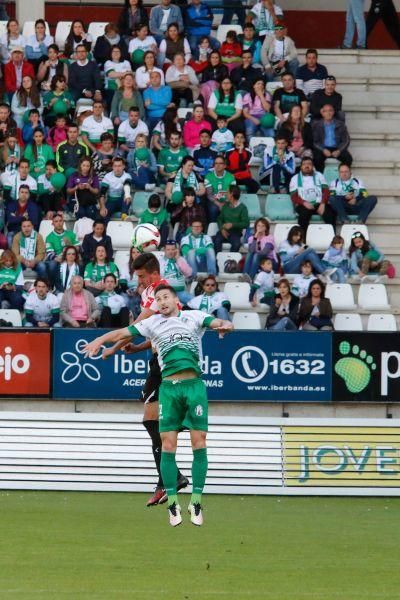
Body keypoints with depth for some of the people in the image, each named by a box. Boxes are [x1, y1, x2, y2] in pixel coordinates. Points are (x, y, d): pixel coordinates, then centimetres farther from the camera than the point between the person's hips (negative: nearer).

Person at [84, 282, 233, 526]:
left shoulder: (194, 317, 10)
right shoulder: (153, 323, 14)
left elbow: (218, 322, -3)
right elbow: (123, 333, 10)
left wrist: (225, 325, -26)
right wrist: (100, 340, -7)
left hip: (194, 384, -1)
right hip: (168, 386, 1)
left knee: (199, 441, -5)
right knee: (168, 444, -5)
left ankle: (196, 501, 0)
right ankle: (172, 503, 0)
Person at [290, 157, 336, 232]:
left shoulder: (319, 176, 17)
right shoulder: (295, 178, 13)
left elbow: (326, 191, 6)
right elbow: (294, 196, 3)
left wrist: (322, 204, -13)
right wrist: (304, 203, -17)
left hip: (319, 203, 1)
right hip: (303, 205, -1)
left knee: (330, 212, -29)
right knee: (304, 213, -37)